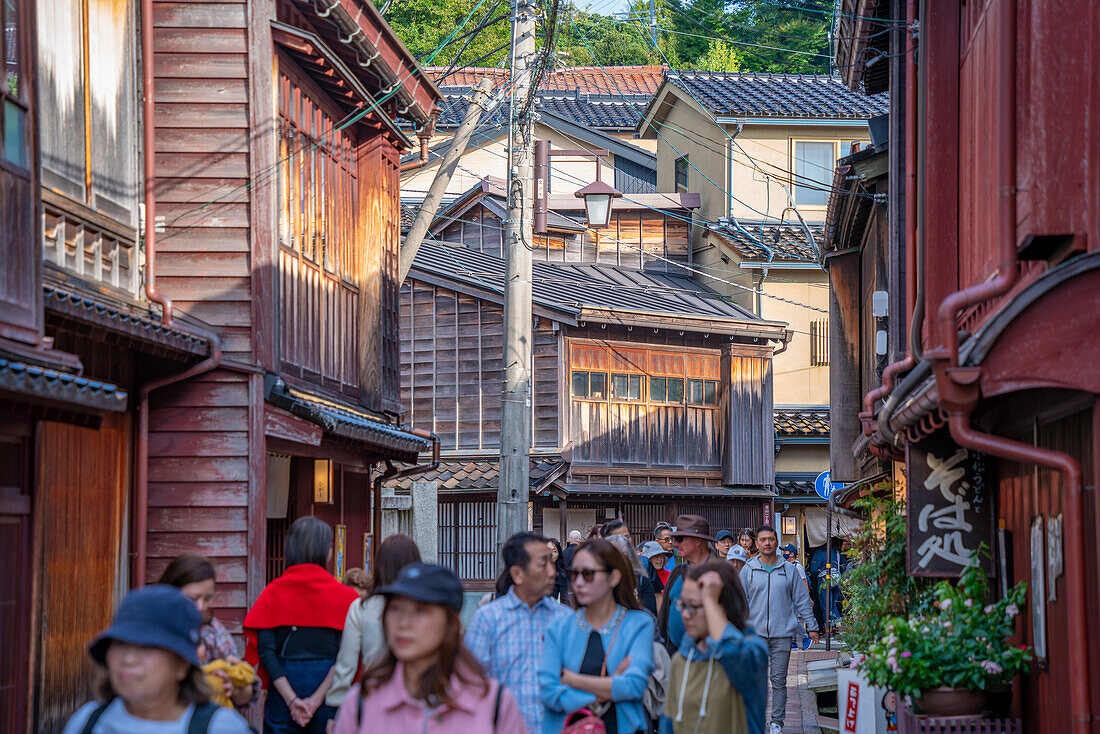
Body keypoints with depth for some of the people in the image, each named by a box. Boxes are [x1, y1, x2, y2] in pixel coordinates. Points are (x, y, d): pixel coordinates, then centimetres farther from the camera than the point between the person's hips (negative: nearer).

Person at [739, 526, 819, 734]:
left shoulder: (789, 570, 6)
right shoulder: (748, 570, 6)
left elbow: (802, 600, 11)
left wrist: (811, 626, 8)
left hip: (782, 633, 0)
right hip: (756, 633, 0)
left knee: (779, 680, 1)